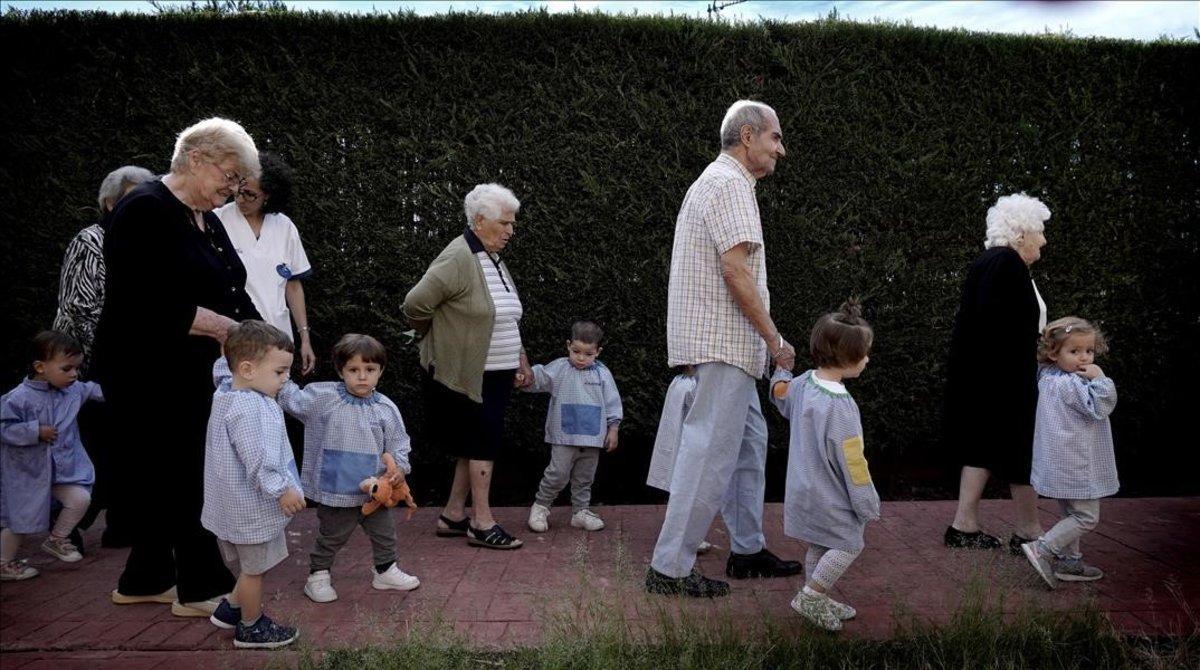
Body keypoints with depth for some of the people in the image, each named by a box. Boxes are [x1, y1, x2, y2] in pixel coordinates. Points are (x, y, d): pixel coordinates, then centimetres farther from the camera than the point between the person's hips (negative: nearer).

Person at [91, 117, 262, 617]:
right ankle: (201, 587, 9)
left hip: (188, 371, 9)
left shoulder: (207, 221, 13)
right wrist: (216, 325, -21)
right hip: (142, 373, -9)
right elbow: (143, 300, -25)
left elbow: (233, 296, 13)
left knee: (162, 477, 14)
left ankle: (145, 580, 26)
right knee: (183, 475, -2)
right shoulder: (146, 210, -15)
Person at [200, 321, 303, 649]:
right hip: (252, 505, -9)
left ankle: (231, 608, 40)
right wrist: (282, 489, -23)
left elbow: (222, 366, 28)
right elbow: (257, 460, -30)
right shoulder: (247, 409, -29)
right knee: (254, 567, 8)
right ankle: (251, 628, 24)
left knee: (252, 565, 25)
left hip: (237, 501, 9)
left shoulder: (228, 388, 3)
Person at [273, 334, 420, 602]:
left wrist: (400, 467, -13)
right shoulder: (323, 397, -10)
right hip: (336, 491, -3)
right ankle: (318, 575, 32)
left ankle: (386, 571, 39)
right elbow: (292, 399, -3)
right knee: (332, 537, 12)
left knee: (384, 532, 18)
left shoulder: (385, 408, -5)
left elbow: (398, 444, 1)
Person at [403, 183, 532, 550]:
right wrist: (439, 339, -5)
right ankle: (482, 523, 4)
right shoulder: (459, 258, -17)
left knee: (474, 445, 12)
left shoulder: (494, 261, 13)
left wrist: (520, 357, 17)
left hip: (495, 375, 9)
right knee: (484, 441, -5)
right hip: (466, 375, -9)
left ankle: (453, 515, 23)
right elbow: (416, 304, -20)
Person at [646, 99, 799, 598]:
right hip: (724, 342, -11)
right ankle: (669, 567, -4)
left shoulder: (717, 180, 21)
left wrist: (763, 339, 22)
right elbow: (735, 268, -21)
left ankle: (747, 550, 26)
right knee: (711, 450, -9)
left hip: (724, 344, 11)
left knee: (748, 440, 17)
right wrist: (774, 338, -15)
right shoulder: (729, 184, -12)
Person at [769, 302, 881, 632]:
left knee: (819, 546, 18)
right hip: (828, 497, -9)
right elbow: (851, 462, -21)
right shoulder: (839, 406, -27)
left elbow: (780, 394, 24)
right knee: (850, 544, 1)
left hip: (803, 489, 9)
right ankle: (810, 596, 6)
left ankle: (818, 601, 28)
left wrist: (781, 368, 41)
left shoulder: (804, 383, -2)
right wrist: (868, 504, -12)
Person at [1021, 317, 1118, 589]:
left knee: (1071, 514, 19)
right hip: (1074, 465, -10)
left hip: (1061, 465, 10)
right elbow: (1100, 407, -23)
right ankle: (1043, 549, -9)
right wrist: (1100, 379, -20)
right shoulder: (1070, 384, -21)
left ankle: (1070, 561, 26)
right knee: (1087, 517, -3)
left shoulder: (1049, 379, 8)